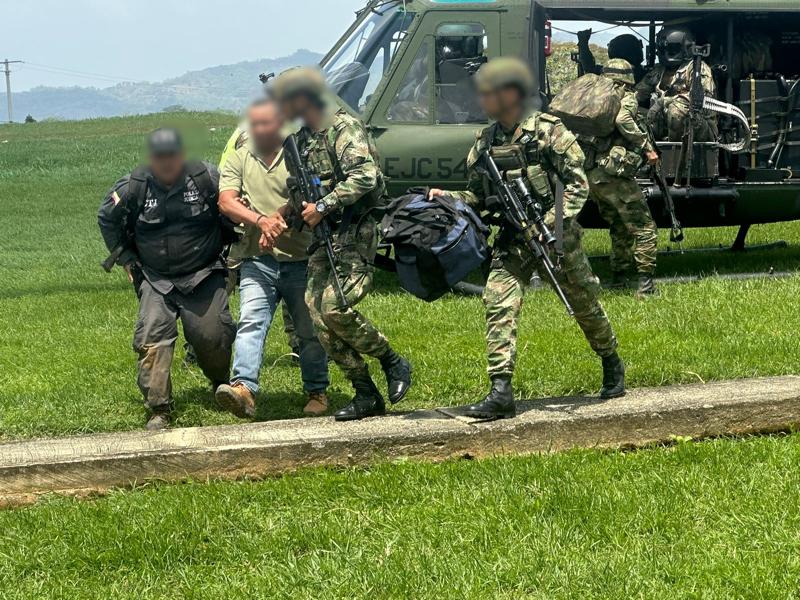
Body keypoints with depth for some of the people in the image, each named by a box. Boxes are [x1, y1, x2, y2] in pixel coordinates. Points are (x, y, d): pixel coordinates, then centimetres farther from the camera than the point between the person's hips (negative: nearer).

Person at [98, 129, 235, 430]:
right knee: (152, 339, -12)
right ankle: (159, 410, -8)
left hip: (204, 276, -1)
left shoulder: (206, 177, -10)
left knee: (212, 336, -6)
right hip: (156, 279, 1)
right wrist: (126, 258, 8)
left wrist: (228, 247, 4)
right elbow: (107, 218, 11)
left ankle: (223, 386, 26)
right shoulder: (134, 186, -7)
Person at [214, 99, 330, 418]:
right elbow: (226, 202, -4)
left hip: (300, 260, 0)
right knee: (250, 323, -17)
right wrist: (261, 220, -21)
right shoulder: (239, 159, 9)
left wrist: (280, 222, -17)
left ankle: (317, 392, 19)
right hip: (257, 262, 1)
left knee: (310, 330, 5)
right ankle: (243, 388, -30)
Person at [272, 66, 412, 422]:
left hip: (354, 235, -9)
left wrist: (322, 206, -21)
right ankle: (366, 395, 4)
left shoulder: (344, 128, -9)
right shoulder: (304, 138, 18)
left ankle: (393, 363, 0)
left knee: (335, 308, -20)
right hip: (325, 237, 9)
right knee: (318, 314, -1)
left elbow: (364, 176, -22)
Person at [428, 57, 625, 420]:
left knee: (584, 304, 11)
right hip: (512, 240, 4)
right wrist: (446, 198, -5)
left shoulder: (548, 131, -9)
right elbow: (478, 197, 13)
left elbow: (578, 183, -11)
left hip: (556, 237, -4)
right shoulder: (486, 141, 7)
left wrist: (553, 220, -22)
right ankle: (501, 392, -19)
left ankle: (612, 366, 37)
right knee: (498, 302, -15)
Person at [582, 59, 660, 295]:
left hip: (590, 175, 7)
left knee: (620, 228, 24)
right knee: (644, 228, -1)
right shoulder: (626, 98, 0)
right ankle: (645, 283, -9)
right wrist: (647, 147, -15)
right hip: (613, 175, -7)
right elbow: (622, 118, -21)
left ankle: (619, 279, 26)